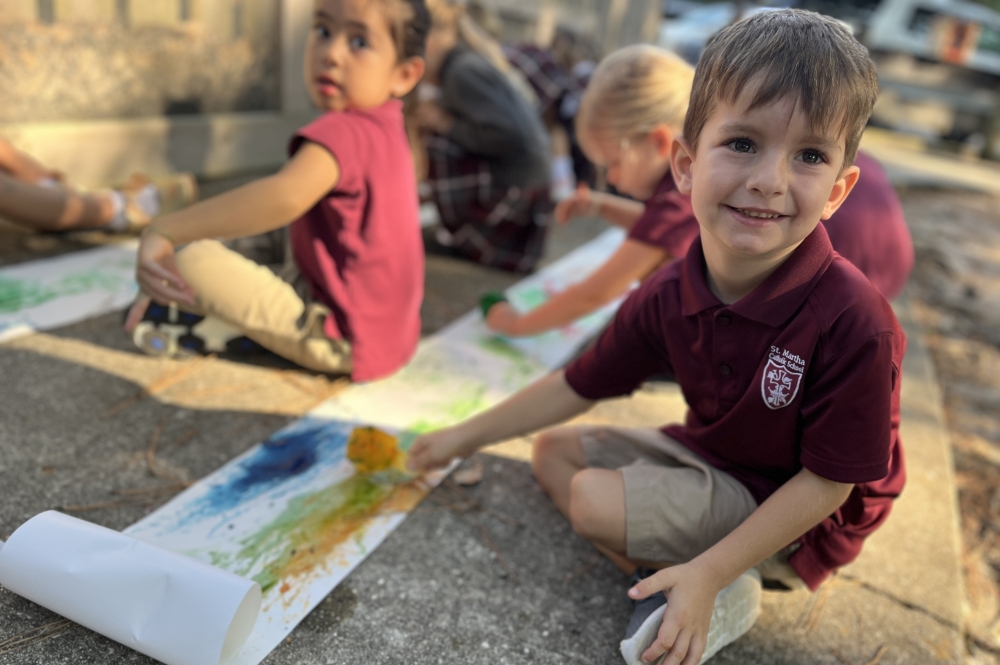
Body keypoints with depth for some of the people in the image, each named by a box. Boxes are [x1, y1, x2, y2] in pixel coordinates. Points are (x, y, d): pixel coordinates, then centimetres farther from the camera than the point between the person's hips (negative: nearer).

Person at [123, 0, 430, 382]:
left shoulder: (342, 130, -22)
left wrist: (163, 231, -39)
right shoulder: (385, 127, 8)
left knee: (195, 259, -12)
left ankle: (205, 331, 16)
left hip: (342, 341, -10)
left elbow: (286, 197, -42)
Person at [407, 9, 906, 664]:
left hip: (789, 510, -6)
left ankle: (719, 591, -1)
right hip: (708, 456, 7)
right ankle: (671, 574, -2)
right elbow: (576, 388, -2)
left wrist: (707, 575, -25)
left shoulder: (853, 321, -32)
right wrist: (467, 435, 6)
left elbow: (827, 483, -22)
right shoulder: (666, 297, -15)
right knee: (553, 451, 7)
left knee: (593, 497, -21)